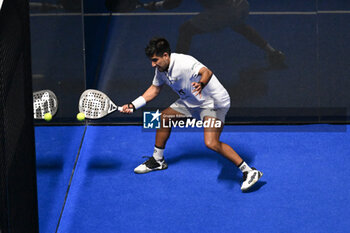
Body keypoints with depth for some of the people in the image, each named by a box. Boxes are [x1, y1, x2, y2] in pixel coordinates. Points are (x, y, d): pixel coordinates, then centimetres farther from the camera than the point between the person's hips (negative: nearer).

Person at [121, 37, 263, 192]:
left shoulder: (184, 63, -29)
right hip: (191, 102, 10)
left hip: (214, 102, -10)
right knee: (164, 117, 15)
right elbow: (154, 89, 15)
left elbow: (207, 72, -45)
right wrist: (133, 106, 8)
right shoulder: (161, 69, -1)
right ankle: (157, 160, 36)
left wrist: (201, 84, -67)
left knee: (211, 143, -25)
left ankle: (249, 172, -19)